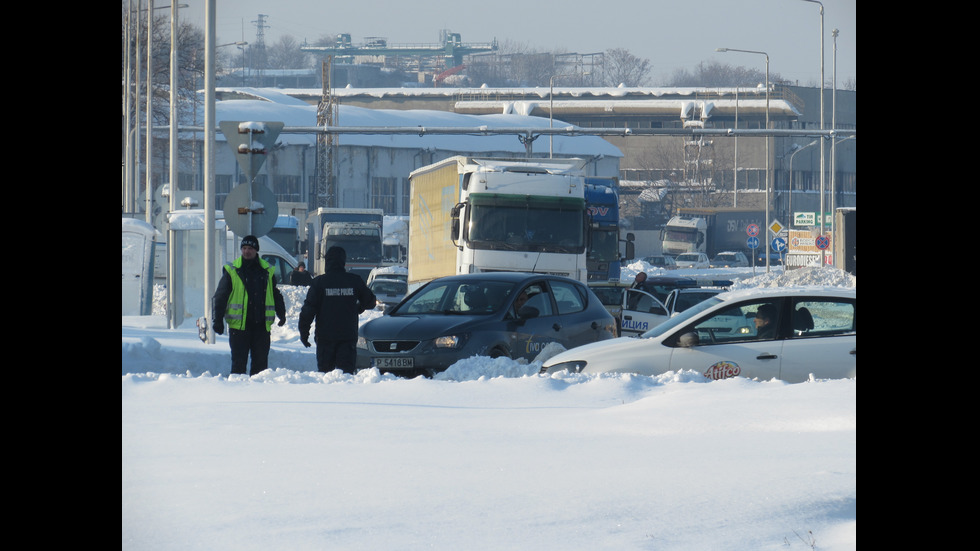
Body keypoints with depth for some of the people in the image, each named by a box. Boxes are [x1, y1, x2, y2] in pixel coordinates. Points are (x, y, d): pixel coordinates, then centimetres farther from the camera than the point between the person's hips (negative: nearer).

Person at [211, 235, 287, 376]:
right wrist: (218, 319, -8)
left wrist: (281, 314, 14)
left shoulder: (267, 271, 9)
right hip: (239, 326, -3)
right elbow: (219, 297, 0)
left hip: (261, 326, 3)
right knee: (239, 362, -3)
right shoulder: (232, 271, 1)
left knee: (261, 362, 4)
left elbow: (276, 295, 21)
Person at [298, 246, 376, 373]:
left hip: (325, 335, -1)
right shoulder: (355, 280, 0)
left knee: (324, 370, 5)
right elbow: (370, 301, 12)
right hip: (348, 335, 1)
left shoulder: (319, 282, -5)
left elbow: (308, 310, -6)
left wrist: (304, 332, 2)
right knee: (346, 369, 1)